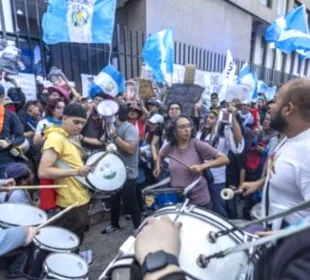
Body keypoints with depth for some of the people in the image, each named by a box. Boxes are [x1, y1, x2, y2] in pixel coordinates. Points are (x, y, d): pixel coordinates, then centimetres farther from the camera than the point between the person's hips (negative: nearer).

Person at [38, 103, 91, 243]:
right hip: (71, 202, -9)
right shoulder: (55, 137, -19)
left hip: (81, 198, 9)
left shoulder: (70, 138, 10)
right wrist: (76, 172, -32)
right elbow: (43, 172, -27)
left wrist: (83, 167, 11)